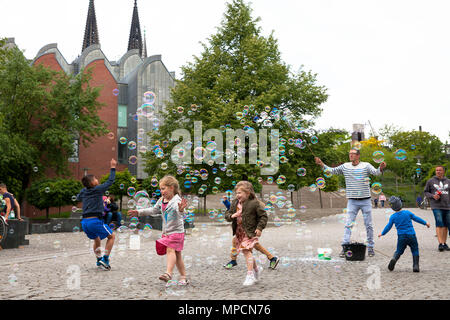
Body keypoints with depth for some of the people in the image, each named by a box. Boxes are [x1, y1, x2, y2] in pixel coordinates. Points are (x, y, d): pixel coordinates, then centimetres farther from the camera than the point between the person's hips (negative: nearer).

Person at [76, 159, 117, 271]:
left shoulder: (84, 191, 12)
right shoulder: (98, 189, -5)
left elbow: (78, 198, 34)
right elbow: (110, 181, 3)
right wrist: (113, 167, 11)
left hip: (85, 222, 7)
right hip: (95, 220, -7)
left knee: (97, 240, 27)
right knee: (111, 236, 10)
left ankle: (99, 260, 23)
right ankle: (105, 259, 1)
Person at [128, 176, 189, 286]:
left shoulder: (176, 201, -16)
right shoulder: (162, 200, 9)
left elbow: (179, 214, -34)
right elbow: (153, 211, 23)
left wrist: (181, 209, -58)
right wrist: (138, 212, 22)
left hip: (176, 231, -8)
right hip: (166, 232, 8)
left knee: (170, 249, -23)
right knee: (176, 254, 10)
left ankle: (168, 273, -31)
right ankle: (183, 276, 15)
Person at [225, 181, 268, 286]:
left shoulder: (254, 203, -11)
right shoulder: (235, 203, 8)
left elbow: (264, 216, -6)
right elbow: (227, 214, 12)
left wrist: (260, 228, -14)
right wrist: (231, 216, -12)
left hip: (250, 232, -7)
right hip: (239, 232, 7)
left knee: (247, 251, -17)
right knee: (246, 252, 15)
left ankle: (250, 275, -13)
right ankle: (257, 269, 37)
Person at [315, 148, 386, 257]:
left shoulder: (366, 165, -2)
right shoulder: (345, 166, 6)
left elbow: (376, 172, -16)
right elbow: (332, 171, 11)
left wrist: (381, 168, -37)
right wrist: (322, 164, -2)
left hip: (365, 200, -1)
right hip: (352, 201, 1)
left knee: (369, 225, 6)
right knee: (348, 224, -4)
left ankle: (370, 247, 17)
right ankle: (344, 248, -4)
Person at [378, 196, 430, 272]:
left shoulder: (393, 217, 0)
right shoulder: (407, 213, 0)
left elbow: (388, 227, 7)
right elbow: (416, 218, 10)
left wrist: (382, 233, 22)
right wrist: (425, 223, 25)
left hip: (401, 237, 1)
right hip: (411, 236, -1)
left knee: (399, 251, 11)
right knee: (415, 251, 13)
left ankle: (394, 259, -19)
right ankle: (416, 266, 0)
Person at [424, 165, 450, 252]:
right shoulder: (430, 181, 5)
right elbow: (425, 192, 10)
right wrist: (433, 196, -9)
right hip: (436, 206, -3)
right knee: (439, 224, -14)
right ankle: (440, 244, -17)